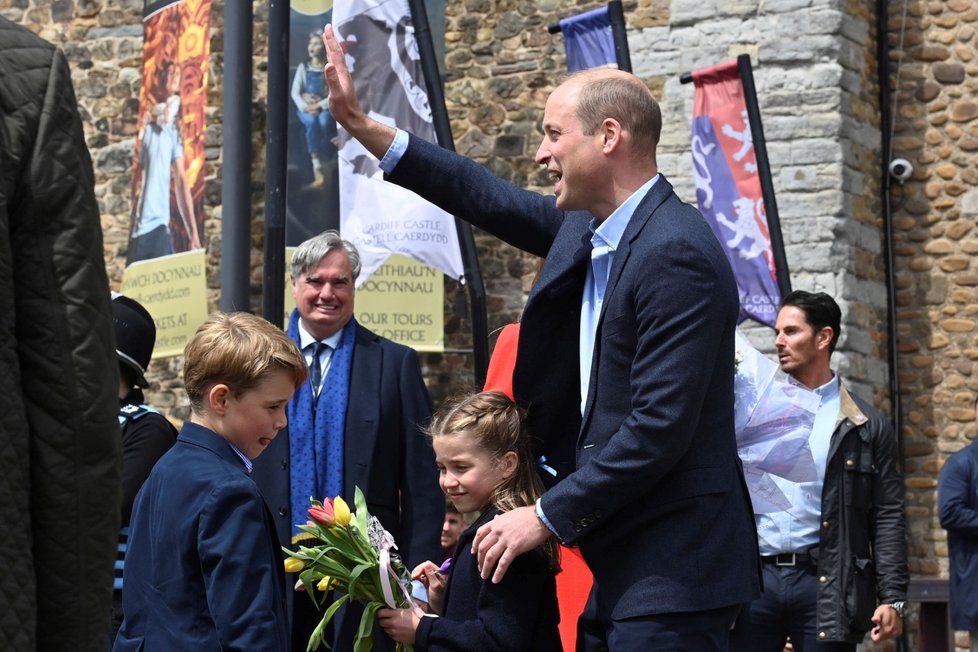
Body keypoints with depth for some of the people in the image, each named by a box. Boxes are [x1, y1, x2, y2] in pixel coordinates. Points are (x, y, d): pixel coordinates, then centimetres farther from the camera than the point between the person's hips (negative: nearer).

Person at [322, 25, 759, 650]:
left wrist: (547, 516, -16)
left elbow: (660, 428, -23)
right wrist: (363, 126, 20)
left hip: (672, 573, -9)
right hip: (619, 564, 9)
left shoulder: (677, 253, -18)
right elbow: (493, 199, 23)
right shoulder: (587, 229, 9)